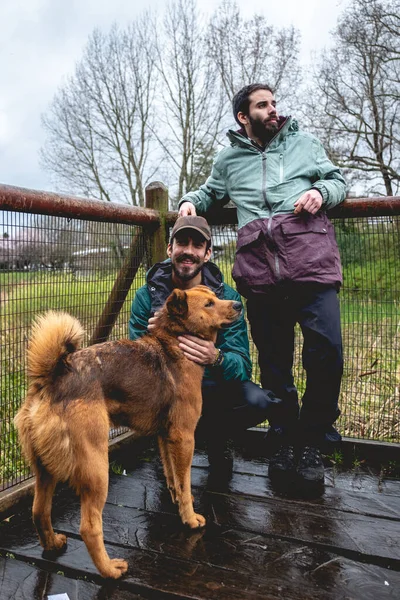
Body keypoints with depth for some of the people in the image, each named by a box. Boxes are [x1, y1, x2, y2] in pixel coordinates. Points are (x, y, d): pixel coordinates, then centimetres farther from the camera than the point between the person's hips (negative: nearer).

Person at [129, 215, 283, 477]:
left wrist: (216, 358, -42)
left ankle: (215, 438, 8)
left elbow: (243, 365, -17)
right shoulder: (147, 296, -8)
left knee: (260, 402, -29)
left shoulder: (227, 297, -10)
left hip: (213, 387, 0)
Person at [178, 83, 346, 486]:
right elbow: (211, 192, 37)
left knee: (326, 350, -12)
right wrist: (191, 200, 16)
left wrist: (320, 192, 1)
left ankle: (312, 442, 8)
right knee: (273, 360, 4)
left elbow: (338, 182, 23)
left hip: (310, 257, -1)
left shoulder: (304, 143, 22)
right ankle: (286, 441, 19)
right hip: (259, 267, 1)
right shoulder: (228, 159, 23)